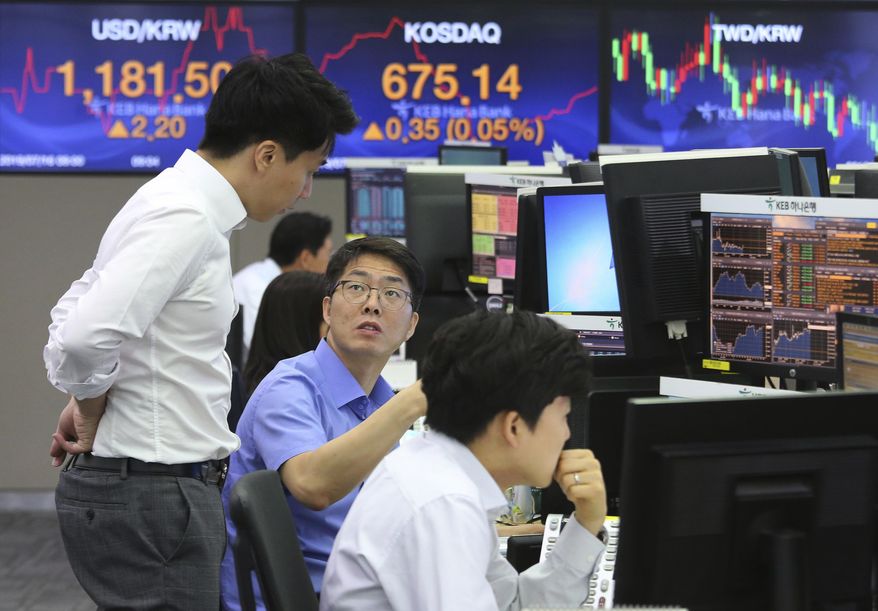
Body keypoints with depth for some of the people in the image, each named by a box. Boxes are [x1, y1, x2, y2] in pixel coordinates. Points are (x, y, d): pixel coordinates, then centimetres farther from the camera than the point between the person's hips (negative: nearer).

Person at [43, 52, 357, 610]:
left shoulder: (173, 201, 13)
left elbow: (75, 314, 22)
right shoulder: (186, 220, -19)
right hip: (154, 495, -10)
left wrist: (88, 401, 11)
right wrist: (93, 408, -11)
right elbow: (85, 335, -30)